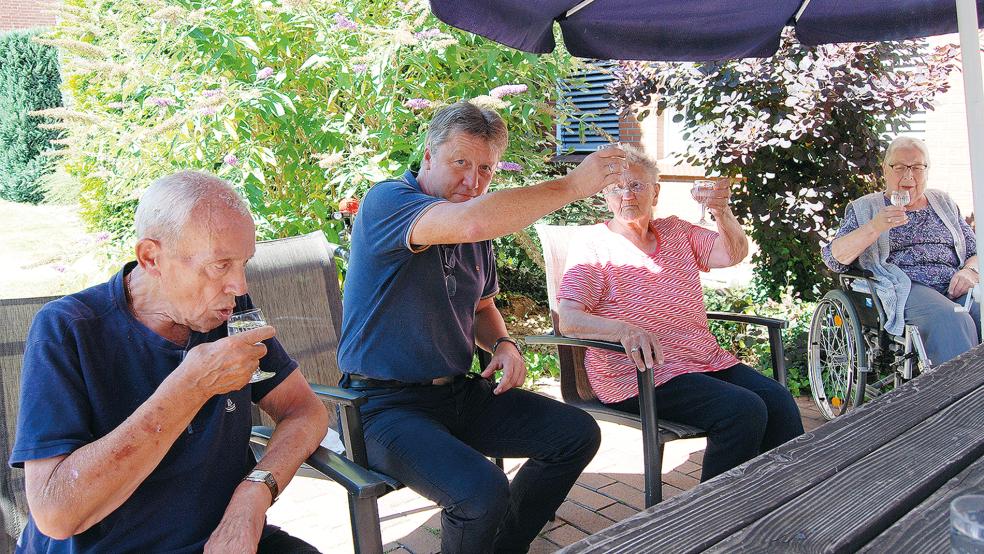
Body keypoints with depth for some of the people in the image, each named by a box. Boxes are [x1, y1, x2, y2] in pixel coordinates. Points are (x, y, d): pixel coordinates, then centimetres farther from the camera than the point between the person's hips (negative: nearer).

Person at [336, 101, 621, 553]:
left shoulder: (479, 235, 10)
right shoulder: (386, 201, -16)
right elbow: (471, 222, -36)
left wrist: (502, 344, 2)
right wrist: (573, 185, -27)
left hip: (458, 392, 8)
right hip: (386, 403, -8)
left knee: (578, 434, 3)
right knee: (483, 491, -31)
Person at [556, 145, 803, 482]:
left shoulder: (677, 232, 16)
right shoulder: (596, 246, -3)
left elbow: (733, 254, 2)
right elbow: (568, 320, -15)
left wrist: (722, 213, -19)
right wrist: (624, 330, -34)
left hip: (707, 360, 6)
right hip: (639, 371, -6)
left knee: (779, 401, -15)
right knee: (743, 410, -25)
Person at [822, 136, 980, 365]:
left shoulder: (944, 203, 25)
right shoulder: (865, 208, 14)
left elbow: (976, 251, 23)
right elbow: (834, 258, 0)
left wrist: (970, 271, -1)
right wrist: (874, 228, -14)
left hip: (954, 287, 4)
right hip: (902, 288, -4)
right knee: (953, 321, -34)